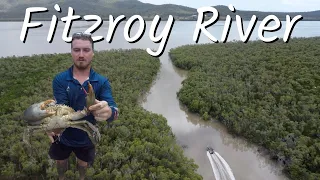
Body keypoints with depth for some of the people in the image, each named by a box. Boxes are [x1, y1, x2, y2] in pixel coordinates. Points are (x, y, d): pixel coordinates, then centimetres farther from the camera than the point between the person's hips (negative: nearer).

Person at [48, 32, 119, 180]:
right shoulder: (60, 79, -17)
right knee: (61, 162, 28)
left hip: (86, 138, 0)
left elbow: (113, 111, -31)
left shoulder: (102, 82, -18)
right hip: (63, 137, 0)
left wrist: (108, 112, -56)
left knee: (83, 164, 28)